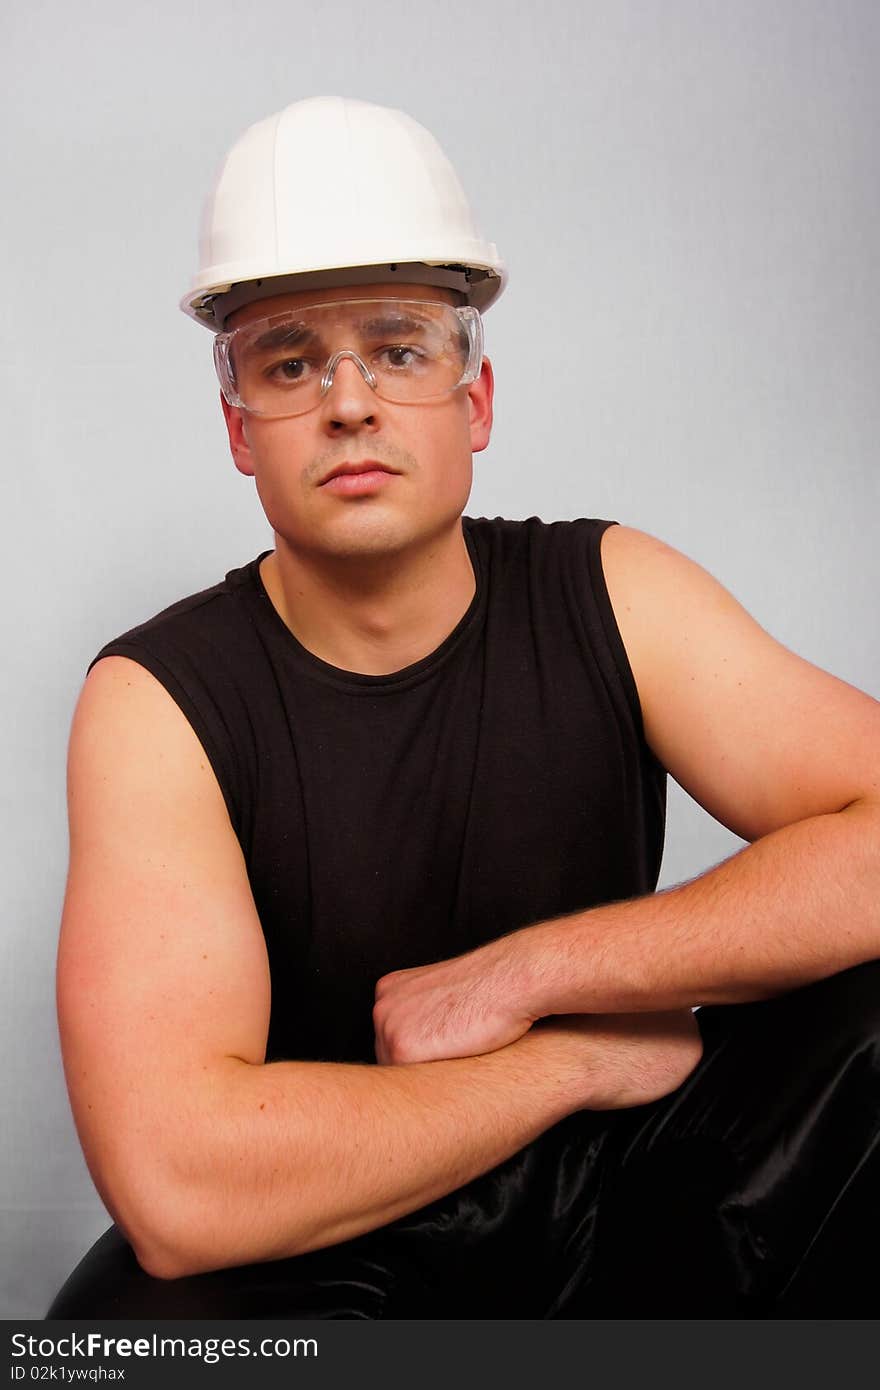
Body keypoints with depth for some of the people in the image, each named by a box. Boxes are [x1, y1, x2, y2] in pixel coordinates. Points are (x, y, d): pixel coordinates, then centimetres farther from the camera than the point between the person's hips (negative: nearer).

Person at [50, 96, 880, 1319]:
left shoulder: (611, 597, -7)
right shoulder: (159, 700, -17)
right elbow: (174, 1182, -28)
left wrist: (525, 970, -22)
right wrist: (577, 1057, -18)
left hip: (616, 1198, 2)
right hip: (328, 1250, -1)